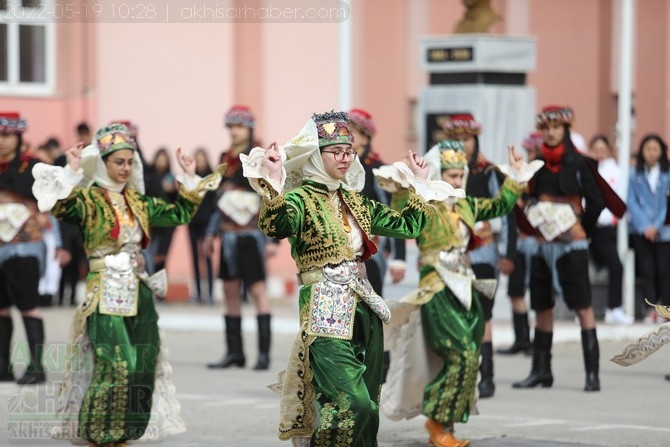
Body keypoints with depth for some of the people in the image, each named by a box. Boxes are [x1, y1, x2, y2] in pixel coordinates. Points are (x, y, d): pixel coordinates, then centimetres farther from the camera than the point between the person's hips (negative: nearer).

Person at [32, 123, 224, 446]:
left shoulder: (137, 201, 13)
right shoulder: (88, 198, -6)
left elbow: (179, 214, 19)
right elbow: (62, 209, -28)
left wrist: (190, 178, 13)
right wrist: (73, 172, -34)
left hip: (138, 293, 6)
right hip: (106, 295, -6)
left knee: (142, 366, 4)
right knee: (114, 366, -13)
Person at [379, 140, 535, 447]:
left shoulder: (466, 206, 12)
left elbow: (500, 205, 27)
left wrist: (516, 177, 22)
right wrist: (403, 188, -40)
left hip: (466, 291, 8)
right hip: (438, 293, -8)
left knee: (468, 361, 5)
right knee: (463, 357, -17)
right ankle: (438, 421, -4)